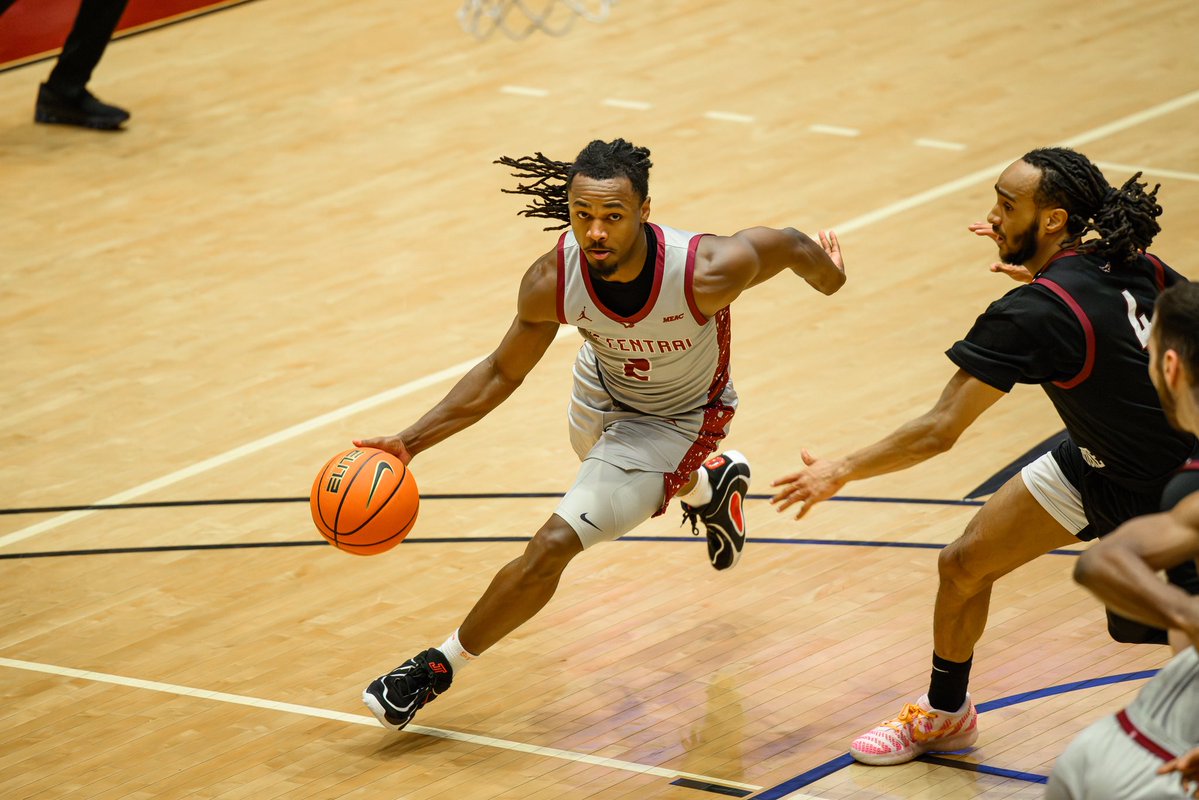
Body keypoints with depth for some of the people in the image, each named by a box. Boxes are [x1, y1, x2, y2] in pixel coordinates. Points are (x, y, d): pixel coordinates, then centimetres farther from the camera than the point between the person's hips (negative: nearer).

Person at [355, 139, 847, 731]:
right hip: (603, 388, 5)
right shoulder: (553, 281, -30)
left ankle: (441, 666, 7)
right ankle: (713, 483, 69)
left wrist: (826, 272, 5)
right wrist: (409, 442, -21)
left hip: (675, 422, -4)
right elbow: (502, 373, -13)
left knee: (551, 547, -12)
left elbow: (786, 244, -19)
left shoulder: (706, 271, -41)